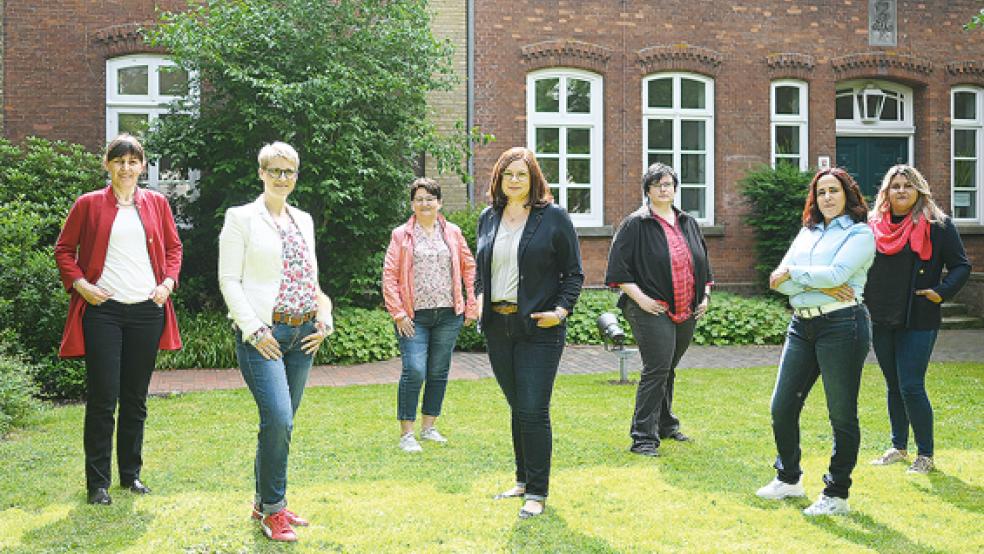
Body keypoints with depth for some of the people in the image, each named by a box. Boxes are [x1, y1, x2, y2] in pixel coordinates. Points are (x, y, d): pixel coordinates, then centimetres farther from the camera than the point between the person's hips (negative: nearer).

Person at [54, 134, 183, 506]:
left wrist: (168, 282, 2)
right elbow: (64, 249, 7)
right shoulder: (89, 204, 2)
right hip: (103, 309, -3)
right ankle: (97, 482, 7)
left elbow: (173, 247, 17)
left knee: (136, 398, 11)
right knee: (102, 398, -3)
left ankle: (131, 474, 23)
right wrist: (78, 284, -6)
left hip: (147, 309, 3)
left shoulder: (157, 203, 9)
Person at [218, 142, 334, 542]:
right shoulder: (241, 218, -1)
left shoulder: (304, 220, 16)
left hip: (303, 335, 6)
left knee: (281, 423, 10)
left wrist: (323, 321, 5)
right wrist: (255, 330, -14)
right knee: (278, 420, -16)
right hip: (263, 333, -6)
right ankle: (273, 509, -2)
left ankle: (264, 502, 23)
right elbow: (229, 280, -6)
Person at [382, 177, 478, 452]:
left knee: (439, 372, 9)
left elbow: (469, 267, 13)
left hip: (448, 314, 3)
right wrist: (398, 313, -8)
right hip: (414, 316, -3)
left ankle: (429, 427, 23)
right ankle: (406, 433, -2)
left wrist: (471, 306, 7)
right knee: (414, 371, -12)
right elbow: (389, 275, -1)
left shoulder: (452, 232, 10)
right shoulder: (401, 235, 3)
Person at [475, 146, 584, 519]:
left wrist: (561, 310, -13)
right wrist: (479, 298, 6)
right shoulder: (488, 218, 11)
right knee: (517, 407, 13)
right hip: (497, 326, 5)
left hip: (538, 328, -5)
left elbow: (574, 273, 0)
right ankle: (523, 479, 26)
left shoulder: (553, 217, -3)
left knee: (533, 411, -7)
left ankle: (537, 492, 4)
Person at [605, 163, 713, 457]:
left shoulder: (688, 223, 14)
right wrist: (640, 297, -15)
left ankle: (665, 425, 32)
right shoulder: (636, 224, -5)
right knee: (656, 370, -11)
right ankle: (643, 438, -6)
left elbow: (702, 263, 24)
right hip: (652, 311, -6)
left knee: (668, 370, 17)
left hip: (686, 312, 6)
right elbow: (618, 267, -9)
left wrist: (705, 295, 13)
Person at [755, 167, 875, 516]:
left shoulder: (859, 233, -1)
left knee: (842, 414, 1)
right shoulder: (807, 232, 17)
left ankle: (837, 494, 13)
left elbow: (835, 273, -17)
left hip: (842, 325, -6)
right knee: (782, 407, 7)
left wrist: (793, 272, -4)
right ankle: (788, 479, 26)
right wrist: (820, 285, -10)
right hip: (802, 326, 6)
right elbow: (779, 280, 5)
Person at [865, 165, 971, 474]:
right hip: (880, 320, 5)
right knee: (893, 387, 14)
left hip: (917, 321, -5)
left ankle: (925, 455, 6)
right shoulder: (874, 226, 9)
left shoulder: (937, 225, -4)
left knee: (911, 387, -8)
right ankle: (898, 448, 27)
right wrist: (864, 300, 9)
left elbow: (961, 266, -2)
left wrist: (942, 292, -15)